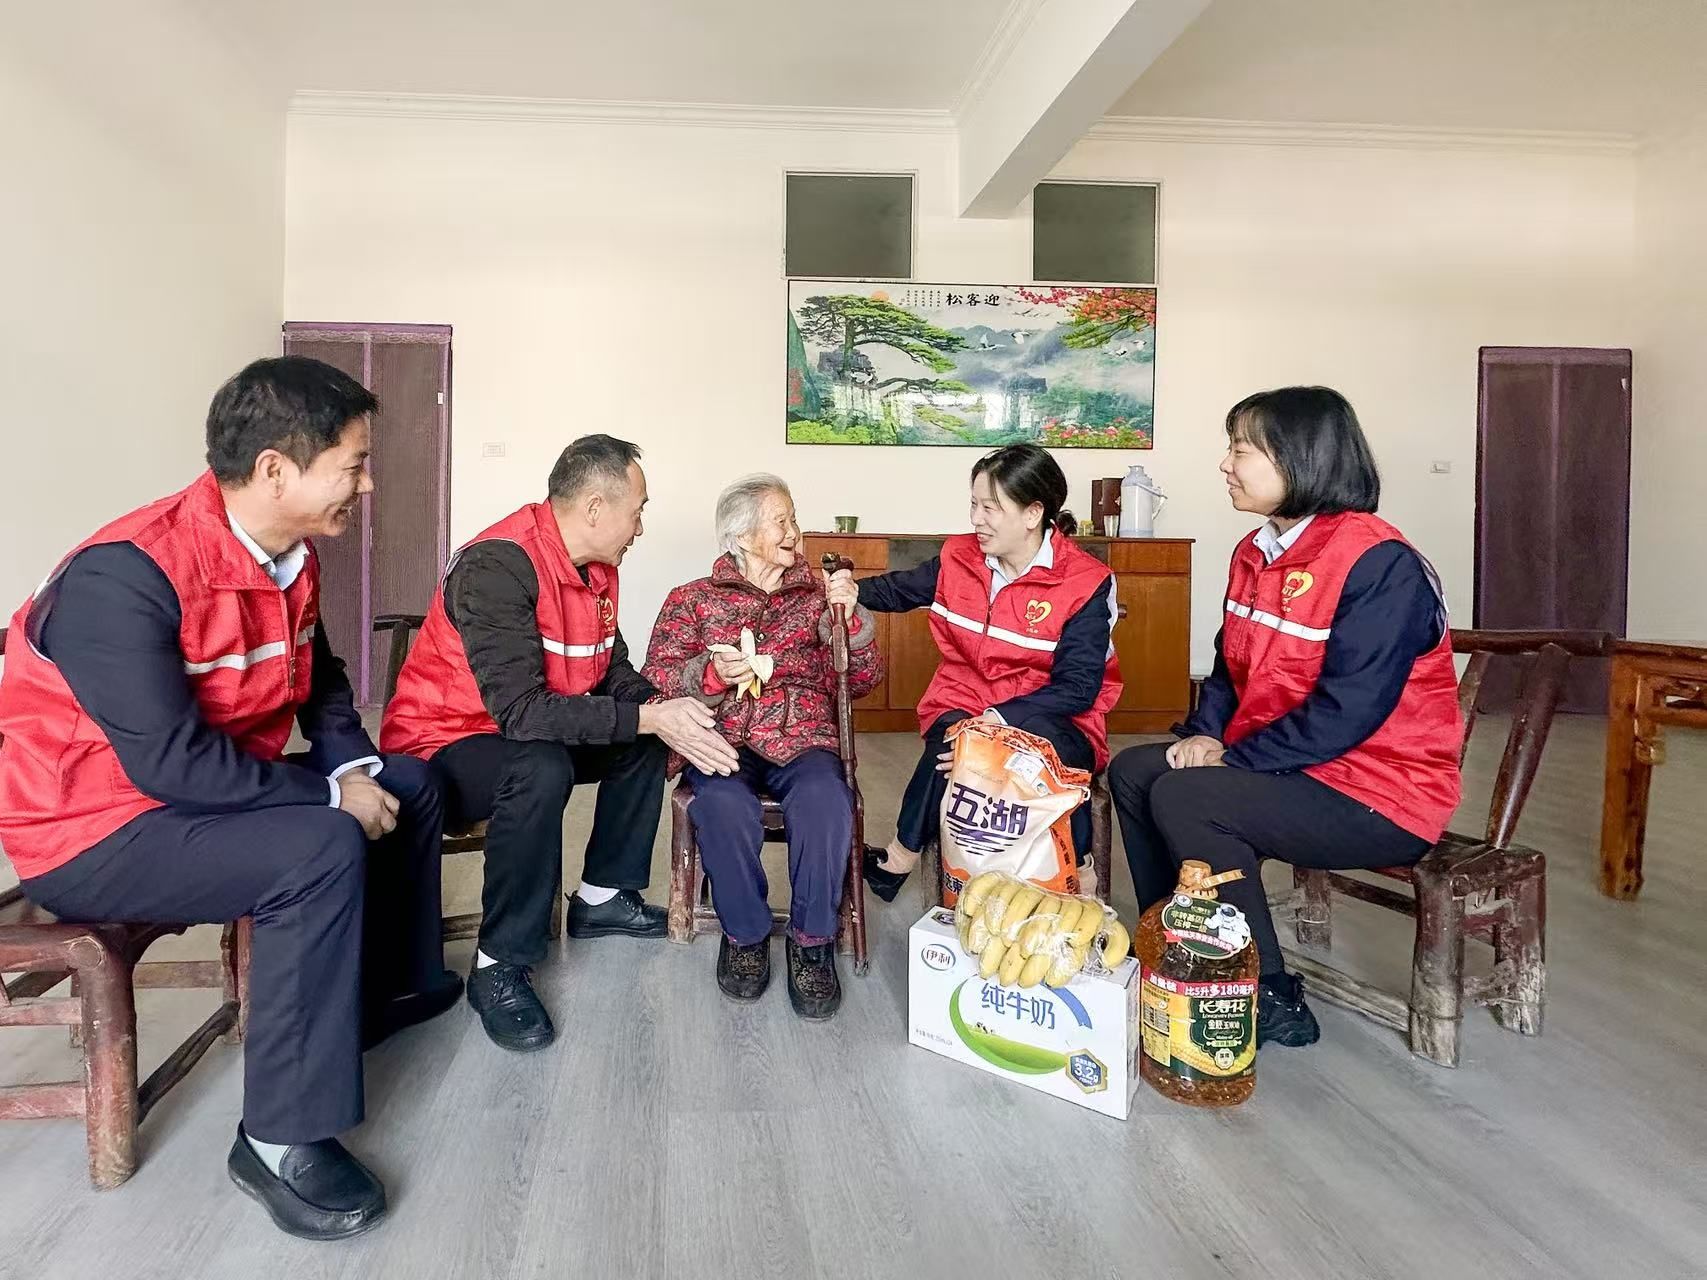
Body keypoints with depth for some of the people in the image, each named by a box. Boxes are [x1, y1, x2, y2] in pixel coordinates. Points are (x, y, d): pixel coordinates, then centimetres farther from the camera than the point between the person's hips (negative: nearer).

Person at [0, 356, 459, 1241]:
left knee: (407, 786, 9)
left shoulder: (289, 557, -2)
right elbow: (171, 762, -32)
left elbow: (319, 680, 11)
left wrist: (357, 768, -6)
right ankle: (282, 1139, -18)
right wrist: (332, 795, -24)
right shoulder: (125, 575, -28)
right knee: (322, 849, -30)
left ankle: (392, 988, 26)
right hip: (92, 829, -9)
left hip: (213, 791, 9)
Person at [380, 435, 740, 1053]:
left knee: (643, 738, 4)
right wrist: (649, 718, -34)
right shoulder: (498, 566, -28)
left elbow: (615, 674, 4)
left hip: (525, 737, 9)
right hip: (440, 743, -9)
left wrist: (667, 715, -17)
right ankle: (499, 968, -20)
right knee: (541, 769, -36)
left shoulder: (596, 568, 0)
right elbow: (521, 710, -34)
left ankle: (603, 894, 17)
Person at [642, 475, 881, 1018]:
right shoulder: (692, 600, 13)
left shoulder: (819, 592, 16)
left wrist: (852, 620, -4)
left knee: (825, 799, -33)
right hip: (723, 741, 0)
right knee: (724, 805, -34)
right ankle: (745, 934, -9)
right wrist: (711, 674, -16)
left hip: (802, 738, 1)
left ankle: (812, 941, -14)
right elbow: (658, 680, 3)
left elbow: (863, 681, 12)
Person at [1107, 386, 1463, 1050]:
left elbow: (1347, 712, -26)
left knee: (1183, 798, -25)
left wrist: (1231, 758, -20)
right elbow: (1231, 666, 14)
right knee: (1132, 770, 2)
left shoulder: (1379, 564, -21)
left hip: (1381, 795, -9)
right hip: (1288, 766, 9)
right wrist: (1205, 734, -5)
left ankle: (1272, 1000, -9)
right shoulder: (1257, 553, 7)